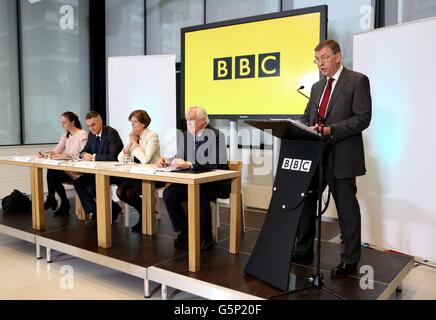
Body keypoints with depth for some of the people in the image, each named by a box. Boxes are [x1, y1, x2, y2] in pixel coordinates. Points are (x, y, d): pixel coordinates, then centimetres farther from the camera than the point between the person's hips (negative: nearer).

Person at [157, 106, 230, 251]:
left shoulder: (215, 135, -14)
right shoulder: (186, 136, 7)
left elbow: (214, 163, -27)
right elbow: (180, 159, 14)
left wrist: (189, 164, -34)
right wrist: (167, 161, -7)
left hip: (217, 183, -6)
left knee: (200, 194, -35)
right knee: (168, 194, -13)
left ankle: (206, 237, -14)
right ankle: (185, 232, 4)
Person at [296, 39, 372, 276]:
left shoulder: (357, 81, -3)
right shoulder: (317, 87, 18)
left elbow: (363, 118, -12)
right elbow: (307, 117, 18)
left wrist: (331, 130, -23)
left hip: (341, 156, -6)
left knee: (346, 208, 3)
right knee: (306, 202, 9)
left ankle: (350, 260, 17)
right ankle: (304, 251, 24)